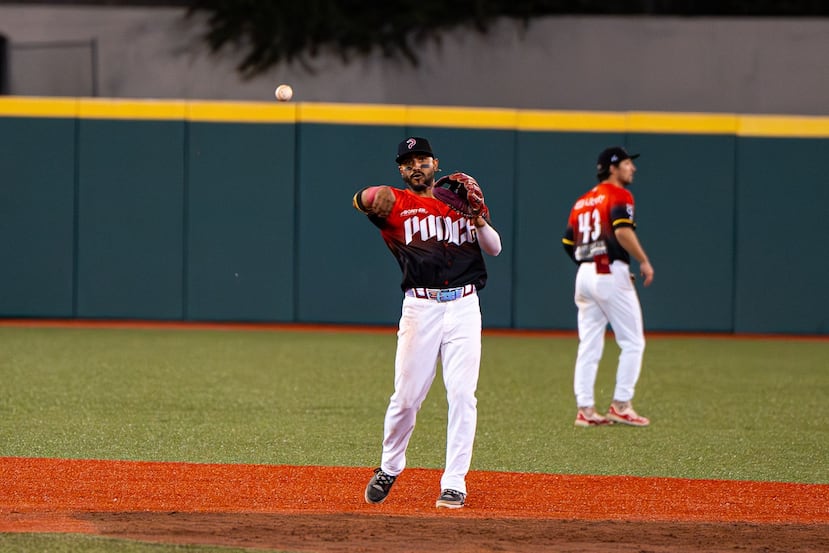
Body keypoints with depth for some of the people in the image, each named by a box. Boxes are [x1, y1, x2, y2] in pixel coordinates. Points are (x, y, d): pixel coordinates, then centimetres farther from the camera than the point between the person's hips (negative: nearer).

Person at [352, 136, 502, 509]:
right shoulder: (396, 203, 7)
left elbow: (494, 248, 7)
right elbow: (361, 201, -16)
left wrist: (477, 216, -11)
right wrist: (372, 197, -39)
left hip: (464, 307, 2)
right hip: (419, 307, -1)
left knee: (462, 395, -6)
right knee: (407, 397, -3)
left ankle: (454, 484, -1)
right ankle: (389, 468, 21)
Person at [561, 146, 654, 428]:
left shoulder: (582, 202, 18)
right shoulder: (619, 196, -5)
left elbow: (568, 242, 16)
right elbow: (622, 230, -22)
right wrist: (644, 262, -16)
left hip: (584, 275, 8)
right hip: (611, 274, -8)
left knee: (589, 346, 8)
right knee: (632, 343, -1)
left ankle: (585, 409, 4)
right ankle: (620, 405, -6)